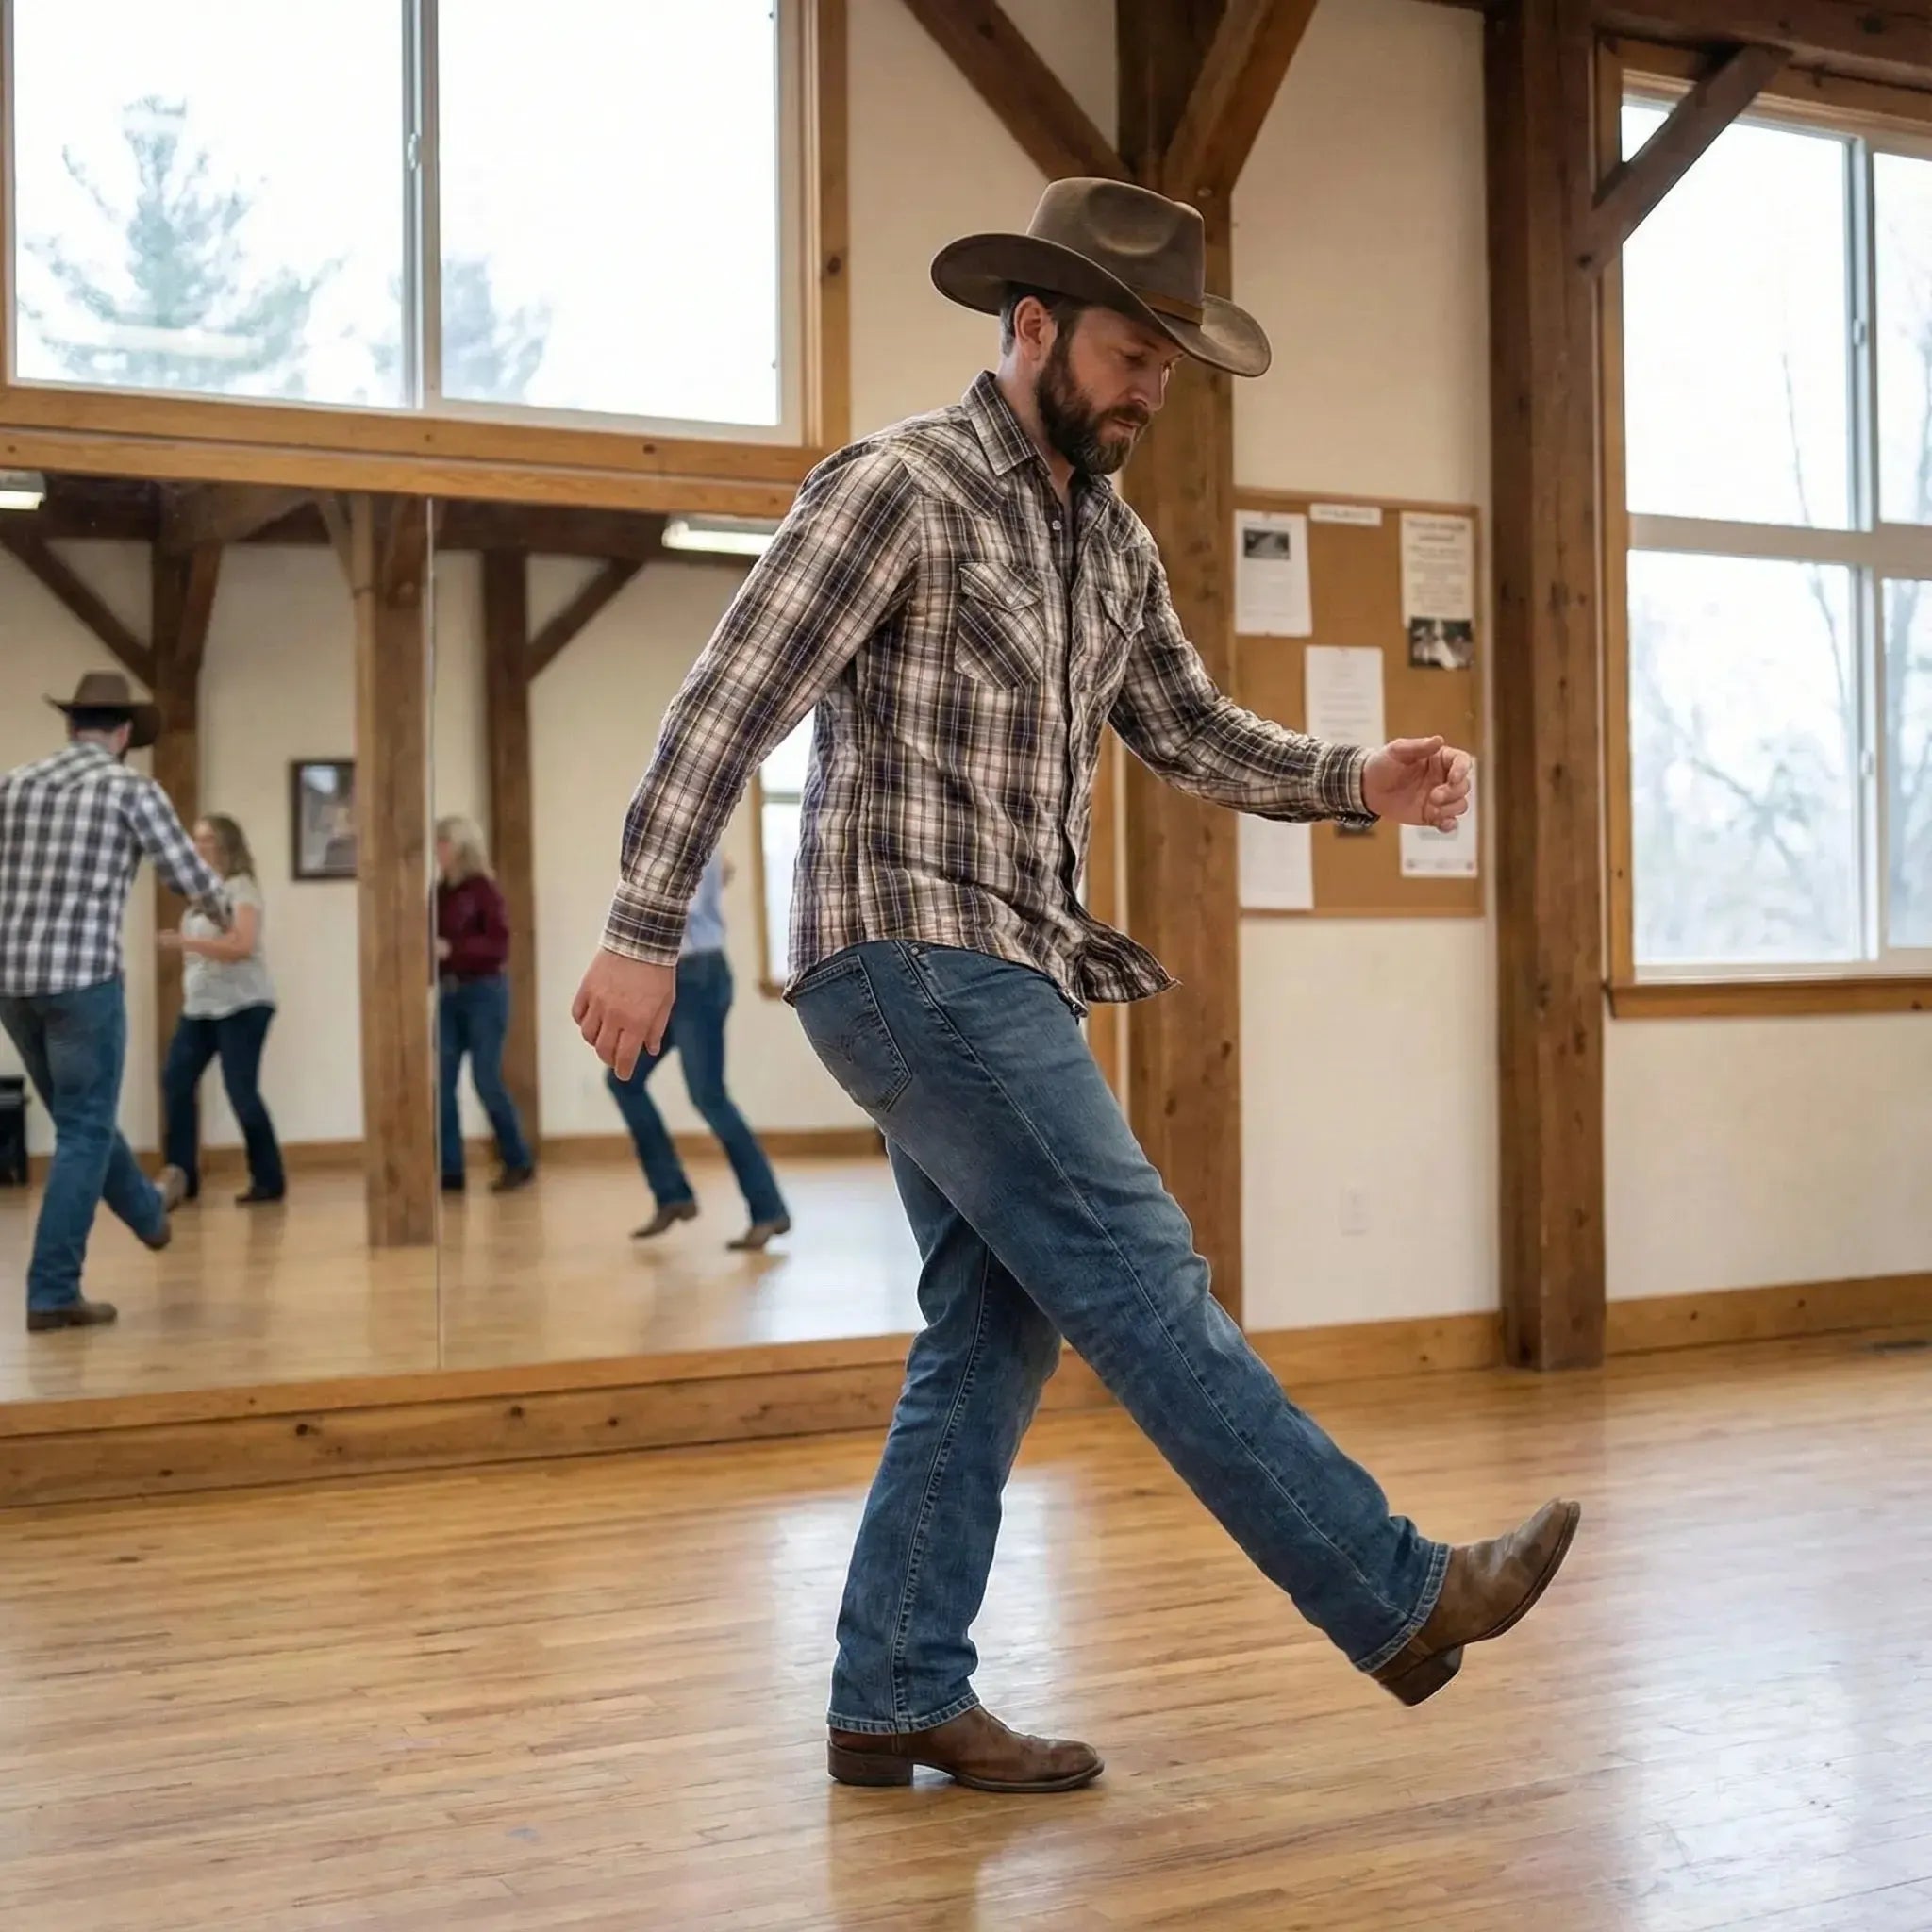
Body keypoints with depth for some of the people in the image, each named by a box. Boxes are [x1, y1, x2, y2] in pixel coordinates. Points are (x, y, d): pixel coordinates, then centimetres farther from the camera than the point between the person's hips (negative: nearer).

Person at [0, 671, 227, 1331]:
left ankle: (148, 1210, 46)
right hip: (83, 977, -6)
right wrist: (219, 912, 23)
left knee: (80, 1114, 23)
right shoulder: (133, 789, -4)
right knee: (84, 1133, 1)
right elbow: (192, 877, 1)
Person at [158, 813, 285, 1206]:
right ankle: (182, 1176, 4)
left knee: (241, 1090, -10)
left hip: (241, 1005, -8)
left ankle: (269, 1180, 0)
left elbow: (243, 946, -23)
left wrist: (186, 942, -26)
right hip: (200, 1007, 8)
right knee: (175, 1081, -1)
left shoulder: (240, 887, -10)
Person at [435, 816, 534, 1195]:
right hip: (449, 993, 6)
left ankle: (518, 1162, 10)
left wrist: (452, 949, -21)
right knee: (441, 1083, 1)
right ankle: (449, 1170, 6)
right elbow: (433, 941, 14)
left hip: (484, 992, -6)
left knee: (487, 1080, -5)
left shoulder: (484, 889, -8)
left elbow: (499, 945, -14)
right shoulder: (440, 892, 9)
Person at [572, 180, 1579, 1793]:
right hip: (914, 960, -9)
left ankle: (898, 1698, 16)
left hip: (1005, 979, 9)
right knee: (1142, 1280, -7)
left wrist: (1360, 781, 3)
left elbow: (1191, 732, 20)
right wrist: (644, 933, -17)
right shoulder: (901, 488, -9)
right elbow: (729, 704, -12)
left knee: (996, 1331, 8)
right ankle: (1399, 1598, -2)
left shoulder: (1114, 541, 16)